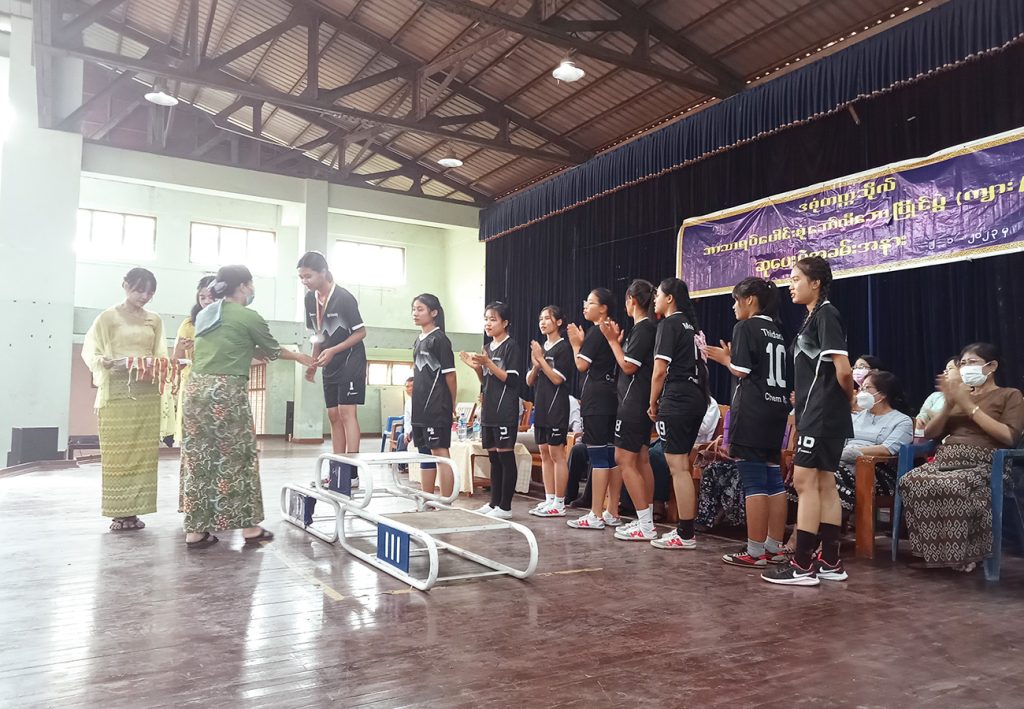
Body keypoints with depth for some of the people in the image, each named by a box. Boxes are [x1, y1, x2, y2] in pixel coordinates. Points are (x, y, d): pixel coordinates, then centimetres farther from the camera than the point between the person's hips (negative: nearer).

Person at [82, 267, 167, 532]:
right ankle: (119, 512, 4)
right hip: (117, 391, -3)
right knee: (117, 452, -2)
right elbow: (89, 352, 2)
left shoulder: (155, 320, 12)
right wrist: (108, 363, -18)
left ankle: (134, 510, 8)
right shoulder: (108, 317, 2)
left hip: (147, 392, 3)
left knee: (143, 451, 1)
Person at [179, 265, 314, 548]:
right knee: (237, 459, 3)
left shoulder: (204, 315, 17)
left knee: (199, 460, 9)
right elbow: (272, 351, 11)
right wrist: (298, 356, 28)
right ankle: (249, 526, 12)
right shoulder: (249, 317, -3)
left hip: (197, 388, 7)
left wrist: (252, 351, 36)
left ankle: (195, 531, 12)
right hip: (227, 392, -7)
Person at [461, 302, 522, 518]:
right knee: (493, 458, 12)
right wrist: (476, 367, 2)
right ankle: (494, 503, 19)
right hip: (489, 411, 8)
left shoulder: (511, 346, -7)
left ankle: (505, 507, 1)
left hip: (505, 412, -8)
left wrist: (488, 363, -18)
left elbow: (511, 380, -13)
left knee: (506, 456, -3)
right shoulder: (487, 348, 16)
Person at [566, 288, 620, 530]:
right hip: (612, 398, 9)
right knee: (612, 455, 8)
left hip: (595, 400, -9)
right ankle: (613, 513, 13)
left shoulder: (595, 332, -9)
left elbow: (582, 365, -11)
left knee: (598, 455, -8)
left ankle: (596, 516, -5)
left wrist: (576, 344, 4)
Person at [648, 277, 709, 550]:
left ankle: (685, 534, -4)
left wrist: (653, 404, -2)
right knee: (681, 465, 13)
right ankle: (684, 528, 18)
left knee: (677, 465, -7)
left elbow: (660, 371, -11)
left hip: (676, 399, -9)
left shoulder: (669, 324, -7)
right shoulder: (692, 325, 19)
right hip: (696, 398, 9)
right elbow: (698, 364, 18)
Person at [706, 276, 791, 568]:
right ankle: (774, 547, 17)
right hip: (777, 408, 8)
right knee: (773, 479, 11)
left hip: (751, 412, -8)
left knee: (753, 482, -6)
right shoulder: (777, 331, 16)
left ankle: (754, 552, -3)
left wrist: (725, 358, 5)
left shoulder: (745, 327, -7)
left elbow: (741, 371, -13)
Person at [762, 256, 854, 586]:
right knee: (824, 484, 10)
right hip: (817, 413, 10)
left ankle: (803, 565, -5)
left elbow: (843, 369, -18)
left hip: (822, 414, -10)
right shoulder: (814, 316, 17)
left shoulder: (825, 314, -12)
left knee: (805, 482, -9)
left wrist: (849, 398, -3)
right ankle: (830, 562, 16)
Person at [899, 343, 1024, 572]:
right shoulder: (960, 394, 27)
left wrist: (969, 405, -6)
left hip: (983, 464, -5)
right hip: (945, 460, 5)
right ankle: (933, 549, -18)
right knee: (910, 482, -30)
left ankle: (961, 554, -20)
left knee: (953, 487, -39)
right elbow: (929, 434, 20)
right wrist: (949, 405, 4)